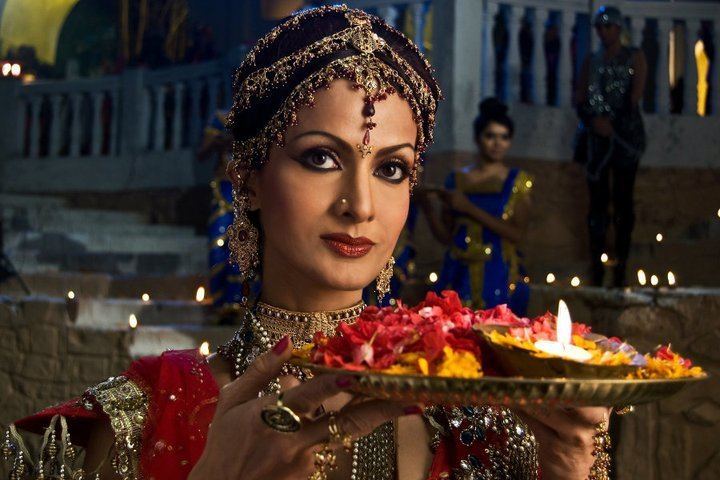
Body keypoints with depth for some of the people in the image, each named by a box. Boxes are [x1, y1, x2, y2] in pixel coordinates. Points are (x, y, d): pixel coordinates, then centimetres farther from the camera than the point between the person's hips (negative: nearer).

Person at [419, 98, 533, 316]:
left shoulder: (518, 181, 3)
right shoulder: (456, 180, 8)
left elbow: (517, 234, -9)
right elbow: (445, 235, 8)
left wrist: (470, 209, -13)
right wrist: (427, 205, -8)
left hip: (500, 279, -1)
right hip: (460, 276, 2)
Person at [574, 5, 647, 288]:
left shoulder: (634, 58, 6)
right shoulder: (592, 61, 15)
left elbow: (635, 97, -4)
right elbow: (580, 98, 9)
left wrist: (613, 122, -11)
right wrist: (593, 121, -8)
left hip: (625, 135, -3)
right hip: (595, 137, 3)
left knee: (622, 198, -5)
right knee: (597, 199, 1)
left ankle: (621, 265, -5)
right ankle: (596, 267, 1)